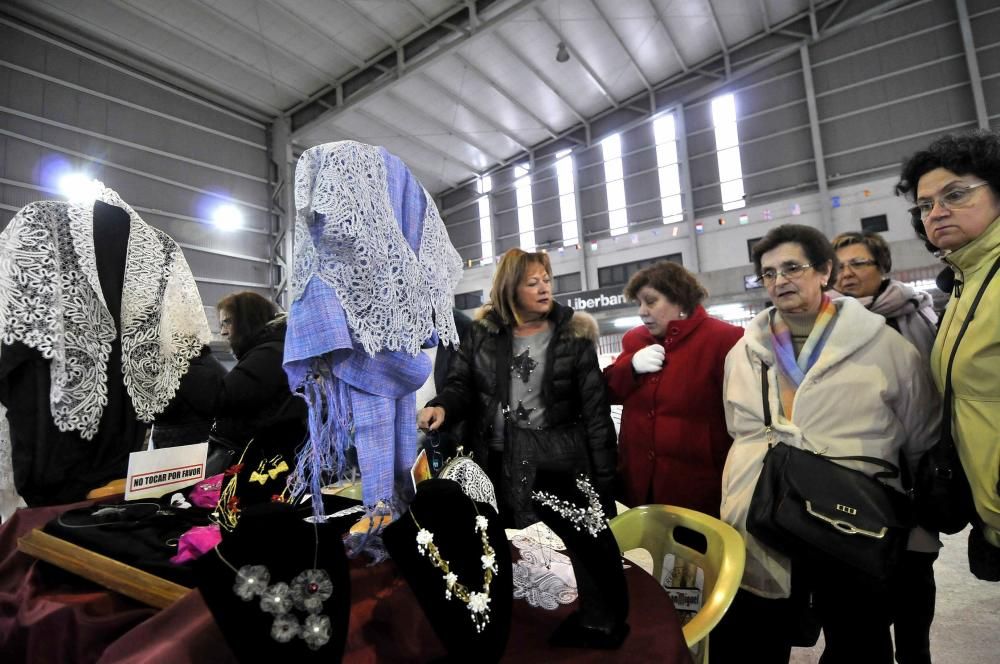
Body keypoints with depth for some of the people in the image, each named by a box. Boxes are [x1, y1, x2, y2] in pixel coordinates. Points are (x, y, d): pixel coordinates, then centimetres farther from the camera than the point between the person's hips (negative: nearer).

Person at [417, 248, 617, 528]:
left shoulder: (574, 335, -4)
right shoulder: (483, 331, 2)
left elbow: (595, 411, -3)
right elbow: (461, 384, 4)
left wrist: (604, 480, -4)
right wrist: (442, 407, -20)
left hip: (556, 465, -2)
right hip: (494, 464, 2)